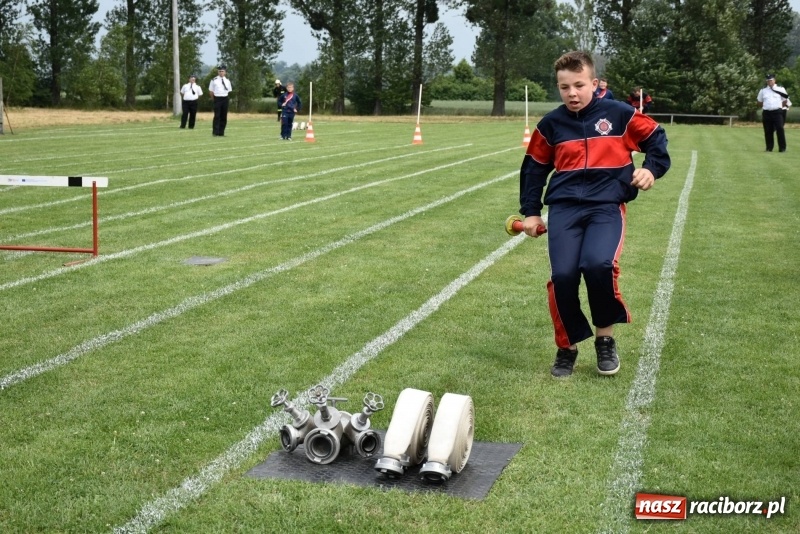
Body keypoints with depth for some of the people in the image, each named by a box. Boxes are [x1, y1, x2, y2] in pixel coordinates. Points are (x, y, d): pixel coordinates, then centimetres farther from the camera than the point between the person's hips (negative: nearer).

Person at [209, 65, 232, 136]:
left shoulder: (227, 81, 9)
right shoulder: (214, 80, -1)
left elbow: (229, 91, 17)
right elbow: (211, 91, 4)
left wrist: (224, 96, 11)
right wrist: (215, 98, 5)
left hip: (225, 99, 4)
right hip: (217, 99, -4)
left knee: (224, 116, 5)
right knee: (217, 116, -8)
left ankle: (221, 133, 12)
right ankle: (215, 133, -5)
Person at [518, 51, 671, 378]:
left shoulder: (619, 114, 3)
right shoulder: (551, 124, 10)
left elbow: (656, 138, 14)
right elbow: (534, 167, 21)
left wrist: (652, 168, -4)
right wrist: (530, 211, 17)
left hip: (606, 204, -2)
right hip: (565, 206, 2)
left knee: (598, 264, -27)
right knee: (563, 275, -16)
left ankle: (605, 338, -1)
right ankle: (567, 347, 8)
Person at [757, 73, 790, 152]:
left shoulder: (780, 89, 8)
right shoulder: (763, 90, 13)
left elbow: (785, 101, 13)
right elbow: (759, 102, 19)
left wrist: (780, 106, 1)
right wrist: (766, 106, 8)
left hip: (777, 112, -2)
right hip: (766, 113, 2)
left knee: (780, 129, -11)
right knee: (768, 131, 2)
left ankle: (782, 148, -7)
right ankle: (769, 148, 10)